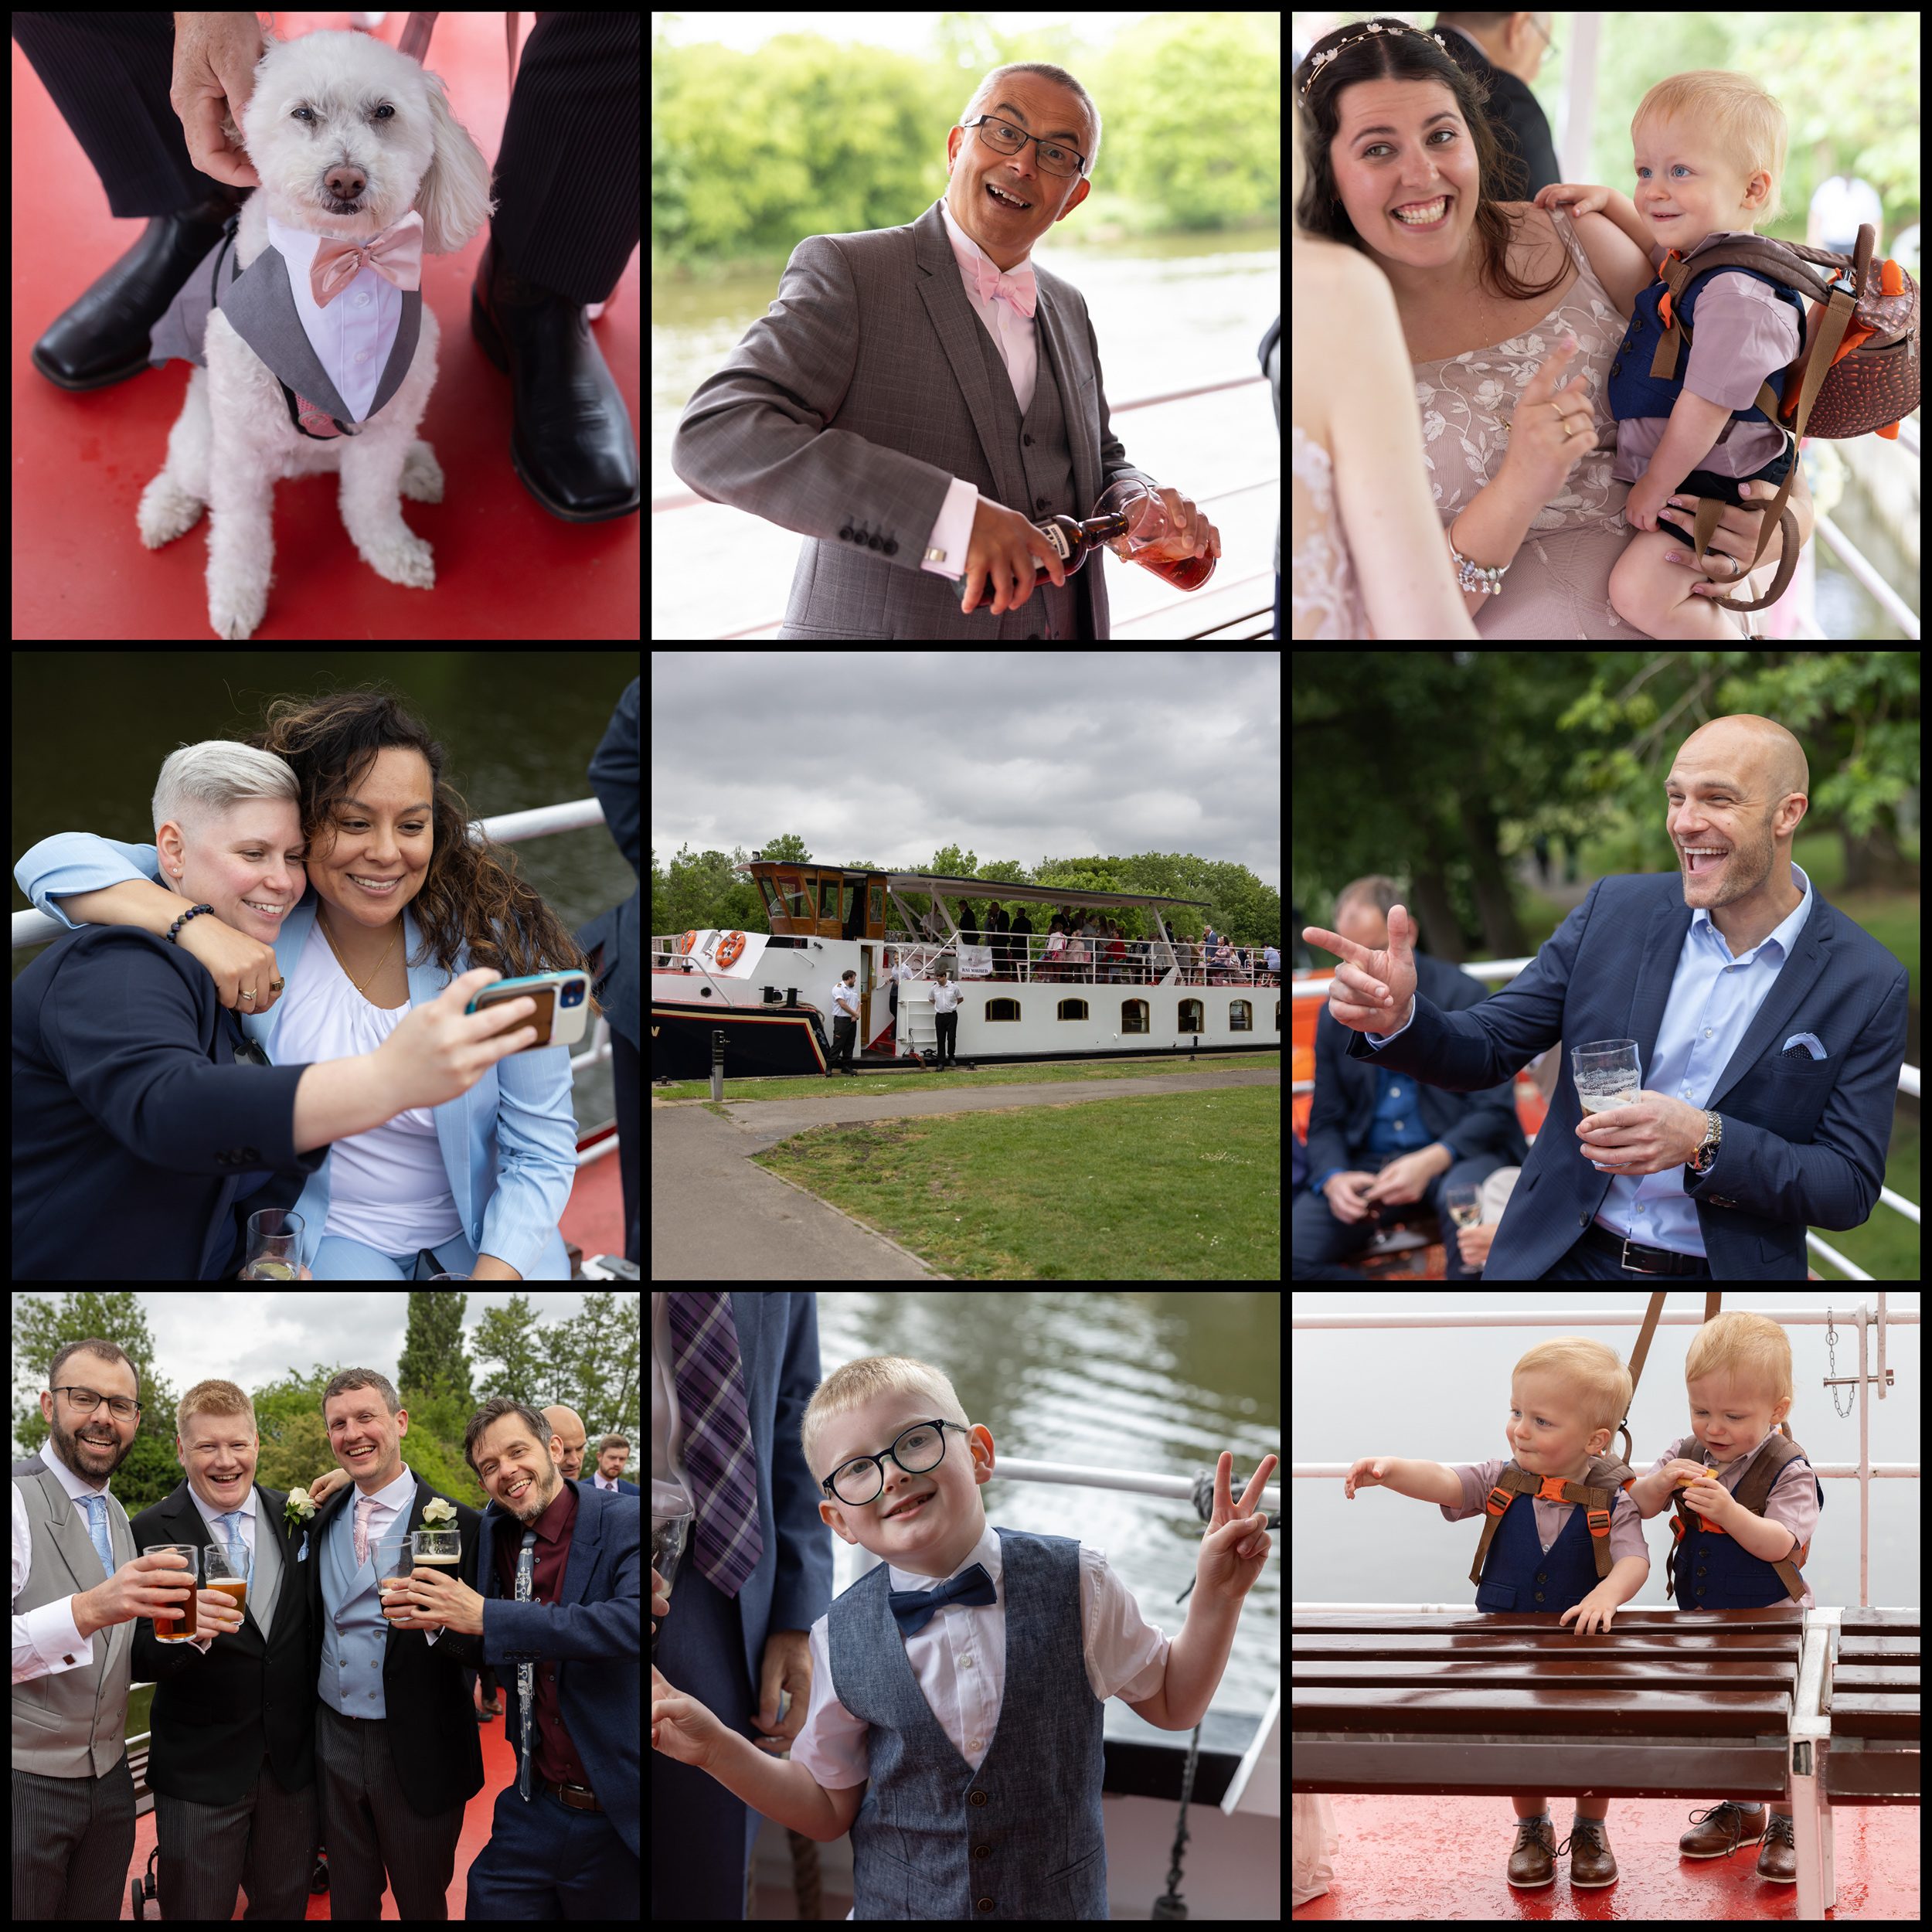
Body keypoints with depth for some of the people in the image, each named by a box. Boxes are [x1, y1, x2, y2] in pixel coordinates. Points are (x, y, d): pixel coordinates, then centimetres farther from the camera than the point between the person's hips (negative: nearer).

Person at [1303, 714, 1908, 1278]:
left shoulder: (1869, 985, -5)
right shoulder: (1615, 909, 2)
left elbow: (1851, 1188, -6)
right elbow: (1487, 1049, 3)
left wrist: (1704, 1142, -21)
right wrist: (1397, 1017, -18)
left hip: (1723, 1278, 0)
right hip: (1562, 1263, 1)